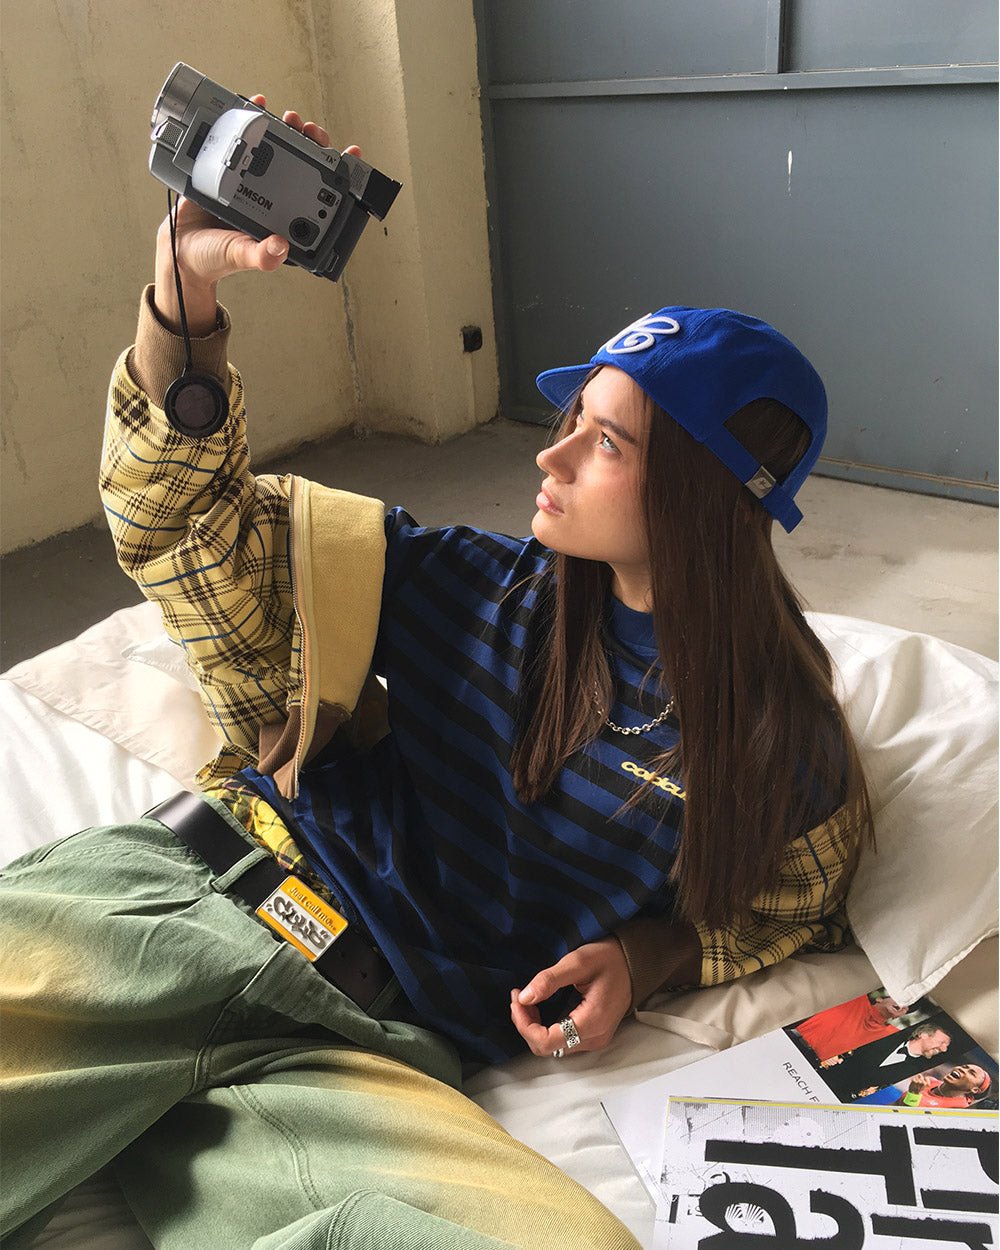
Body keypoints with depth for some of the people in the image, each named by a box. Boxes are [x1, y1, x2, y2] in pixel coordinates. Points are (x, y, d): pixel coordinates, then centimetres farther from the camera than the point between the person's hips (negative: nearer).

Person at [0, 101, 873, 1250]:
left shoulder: (785, 744, -1)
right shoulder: (483, 591, 4)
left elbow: (776, 913, 18)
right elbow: (184, 514, 7)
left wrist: (641, 958, -4)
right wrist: (184, 288, -8)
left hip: (374, 1050, 0)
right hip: (195, 883, 1)